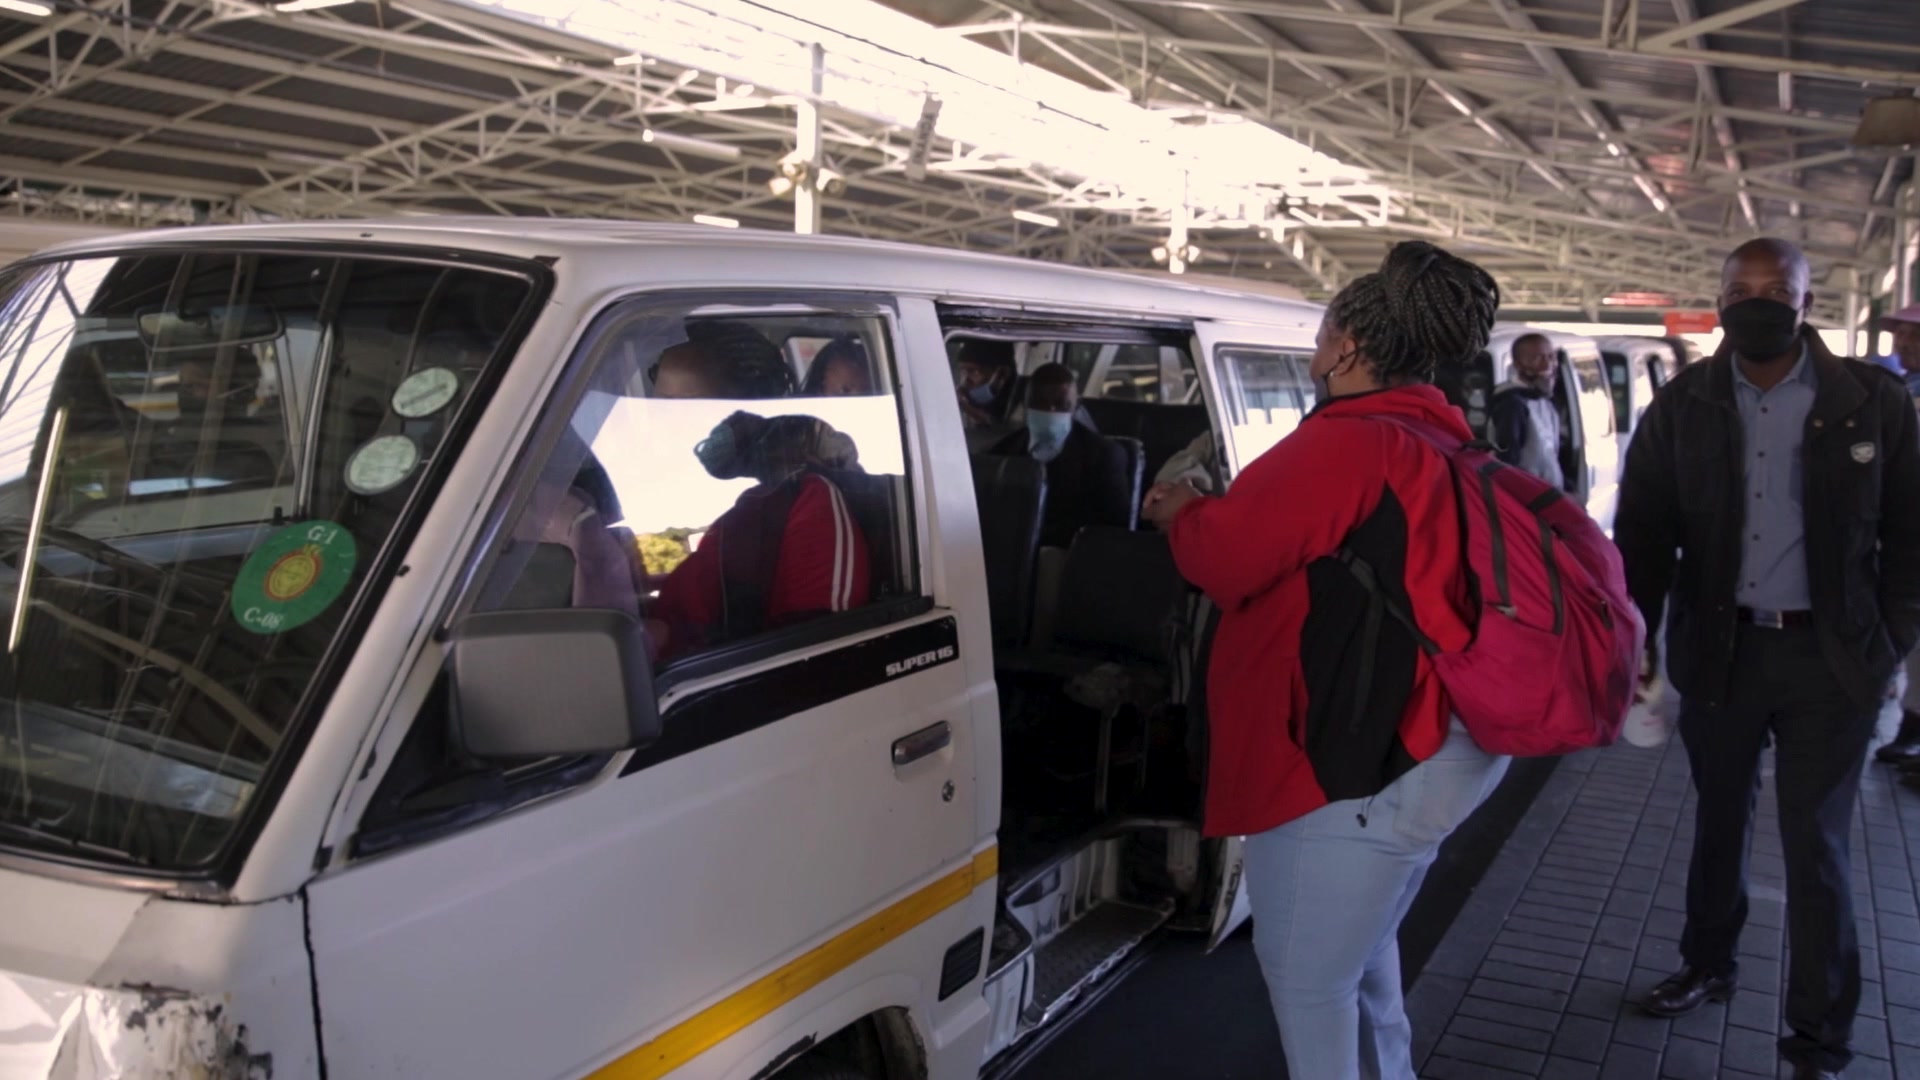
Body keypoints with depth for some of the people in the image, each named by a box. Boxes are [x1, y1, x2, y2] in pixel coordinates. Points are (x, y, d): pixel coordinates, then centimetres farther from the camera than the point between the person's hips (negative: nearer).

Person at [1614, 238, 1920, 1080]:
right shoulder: (1681, 406, -3)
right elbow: (1641, 535, -3)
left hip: (1829, 656, -2)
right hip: (1718, 648, 2)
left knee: (1816, 849, 5)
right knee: (1719, 821, 19)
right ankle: (1708, 966, 40)